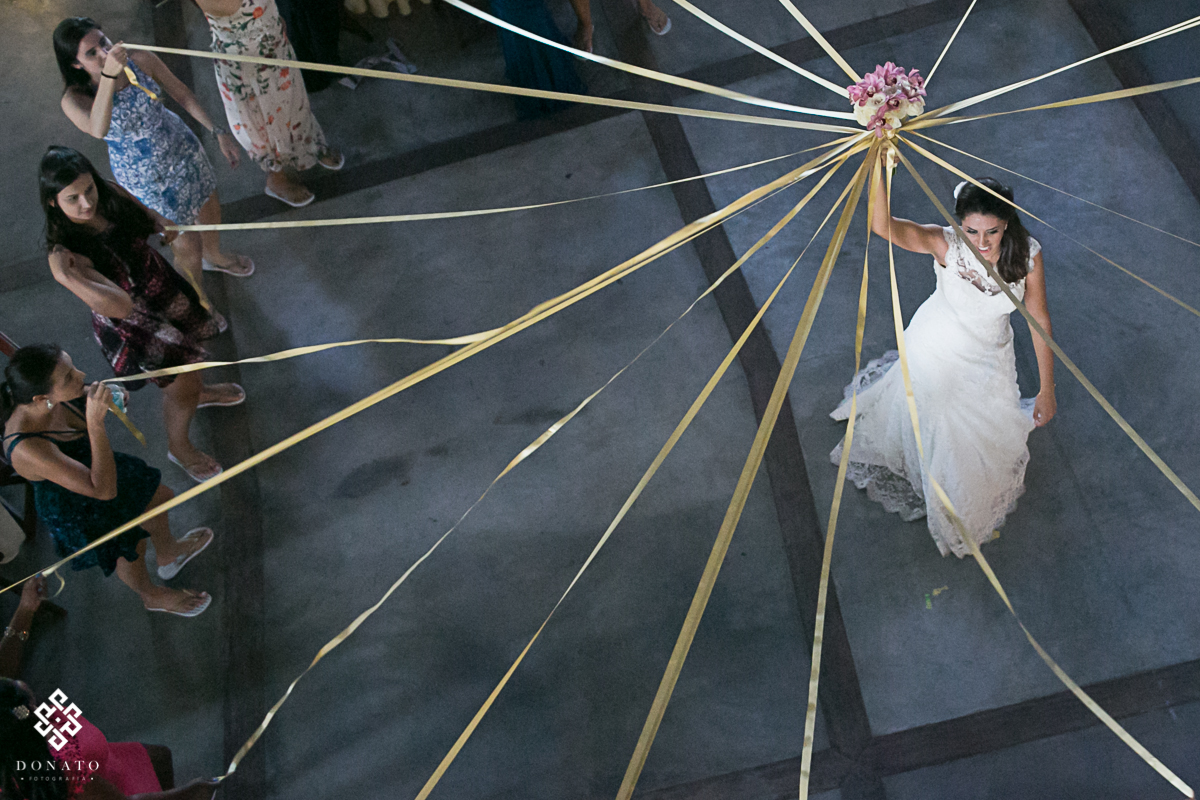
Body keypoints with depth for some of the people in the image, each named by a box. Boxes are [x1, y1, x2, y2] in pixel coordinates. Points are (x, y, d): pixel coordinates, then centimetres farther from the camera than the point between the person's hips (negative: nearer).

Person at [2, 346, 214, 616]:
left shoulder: (45, 398, -25)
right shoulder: (28, 449, -47)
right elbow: (104, 489, -43)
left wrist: (93, 393, -22)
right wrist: (96, 422, -51)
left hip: (94, 467, 6)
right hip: (78, 510, -6)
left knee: (158, 497, 28)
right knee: (130, 554, 23)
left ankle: (168, 554, 62)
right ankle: (152, 596, 58)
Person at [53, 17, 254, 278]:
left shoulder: (140, 60, -20)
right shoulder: (75, 99, -29)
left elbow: (182, 94, -5)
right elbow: (98, 130, -51)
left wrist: (218, 132, -5)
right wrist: (108, 75, -60)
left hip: (182, 148, 4)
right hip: (145, 178, -4)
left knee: (210, 209, 27)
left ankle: (216, 257, 61)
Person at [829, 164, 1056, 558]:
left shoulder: (1027, 254, -26)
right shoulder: (945, 245, -34)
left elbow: (1039, 319, -13)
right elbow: (882, 224, -52)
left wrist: (1047, 388, -8)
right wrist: (878, 163, -67)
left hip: (989, 359, 3)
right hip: (936, 352, -2)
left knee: (988, 440, 26)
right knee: (932, 429, 23)